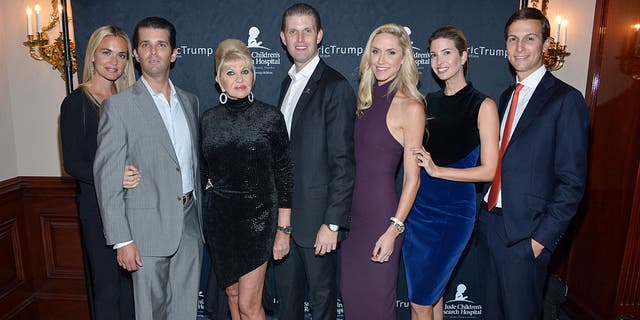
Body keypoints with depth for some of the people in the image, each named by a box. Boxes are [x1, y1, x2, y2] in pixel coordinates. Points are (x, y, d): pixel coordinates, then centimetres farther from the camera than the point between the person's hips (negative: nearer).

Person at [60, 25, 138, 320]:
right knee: (106, 282, 6)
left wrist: (135, 174, -3)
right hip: (97, 206, -4)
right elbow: (72, 163, -10)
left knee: (130, 279, 14)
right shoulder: (77, 102, -6)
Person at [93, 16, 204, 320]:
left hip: (189, 221, 5)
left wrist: (199, 213, 14)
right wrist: (122, 240, -12)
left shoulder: (190, 101, 10)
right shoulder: (119, 105, -8)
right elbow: (107, 177, -9)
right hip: (148, 227, -4)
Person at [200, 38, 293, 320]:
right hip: (219, 218, 4)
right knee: (232, 293, 18)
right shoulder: (209, 120, 3)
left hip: (257, 216, -4)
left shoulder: (270, 117, -8)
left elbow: (283, 174, -7)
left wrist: (284, 230, -9)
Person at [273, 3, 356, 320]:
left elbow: (343, 161, -16)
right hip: (284, 214, 7)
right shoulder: (287, 83, 12)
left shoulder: (335, 86, -13)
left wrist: (332, 223, -18)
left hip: (317, 217, -7)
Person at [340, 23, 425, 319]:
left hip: (382, 212, -6)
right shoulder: (367, 99, 8)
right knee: (350, 292, 18)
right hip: (354, 211, 6)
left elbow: (412, 178, -12)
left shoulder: (410, 107, -12)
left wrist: (394, 229, -17)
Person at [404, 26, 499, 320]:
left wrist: (437, 169, -18)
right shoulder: (427, 102, 8)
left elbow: (489, 170, -11)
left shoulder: (483, 105, -6)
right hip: (419, 206, 5)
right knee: (432, 293, 16)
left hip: (454, 210, -5)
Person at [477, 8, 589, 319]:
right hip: (489, 220, 7)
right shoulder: (507, 95, 12)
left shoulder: (566, 99, -10)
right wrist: (485, 213, 6)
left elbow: (572, 181, -13)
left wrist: (543, 238, -14)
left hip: (524, 232, -6)